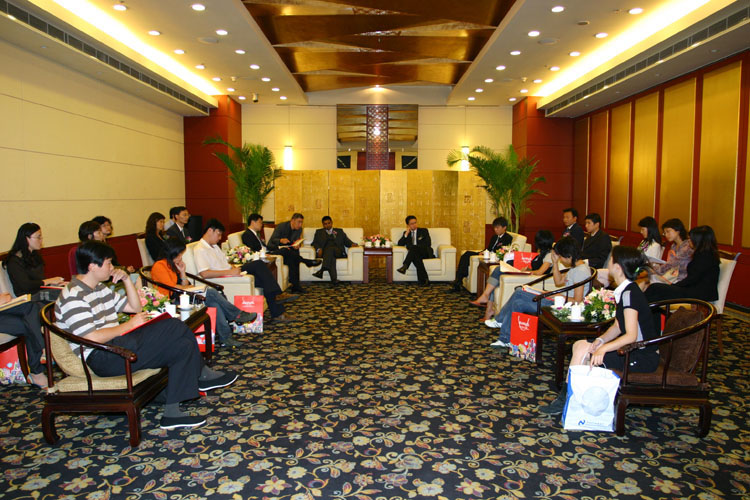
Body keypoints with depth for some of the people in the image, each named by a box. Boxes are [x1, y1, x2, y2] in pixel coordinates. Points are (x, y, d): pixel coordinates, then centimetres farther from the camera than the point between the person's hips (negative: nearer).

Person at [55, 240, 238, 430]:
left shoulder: (99, 288, 16)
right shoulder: (73, 297, -13)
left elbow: (135, 307, 20)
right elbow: (92, 338, -23)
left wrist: (126, 279, 8)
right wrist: (129, 325, -13)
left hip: (118, 343, 10)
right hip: (102, 358, -10)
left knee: (176, 326, -6)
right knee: (183, 347, -20)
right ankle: (202, 375, 4)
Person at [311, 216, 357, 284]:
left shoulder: (339, 231, 28)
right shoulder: (319, 232, 28)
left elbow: (346, 241, 17)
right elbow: (315, 243, 14)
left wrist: (352, 244, -6)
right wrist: (318, 249, -9)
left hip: (338, 251, 0)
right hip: (324, 252, 0)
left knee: (330, 248, -36)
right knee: (331, 256, -37)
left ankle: (322, 270, -52)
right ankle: (333, 279, -50)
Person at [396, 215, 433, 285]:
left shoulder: (424, 230, 15)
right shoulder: (406, 233, 23)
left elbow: (428, 243, 0)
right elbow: (400, 244, 9)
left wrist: (413, 247, -10)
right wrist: (406, 234, -2)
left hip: (425, 253, -2)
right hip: (414, 254, 2)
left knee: (413, 248, -35)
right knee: (415, 256, -37)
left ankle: (404, 266, -48)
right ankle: (424, 279, -47)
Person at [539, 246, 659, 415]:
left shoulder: (630, 293, -22)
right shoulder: (624, 291, 8)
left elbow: (631, 336, -28)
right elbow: (617, 326, 10)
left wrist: (603, 348, -35)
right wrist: (600, 340, -6)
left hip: (645, 356, -9)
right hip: (635, 350, 9)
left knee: (583, 352, -17)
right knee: (579, 345, 3)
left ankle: (566, 400, -3)